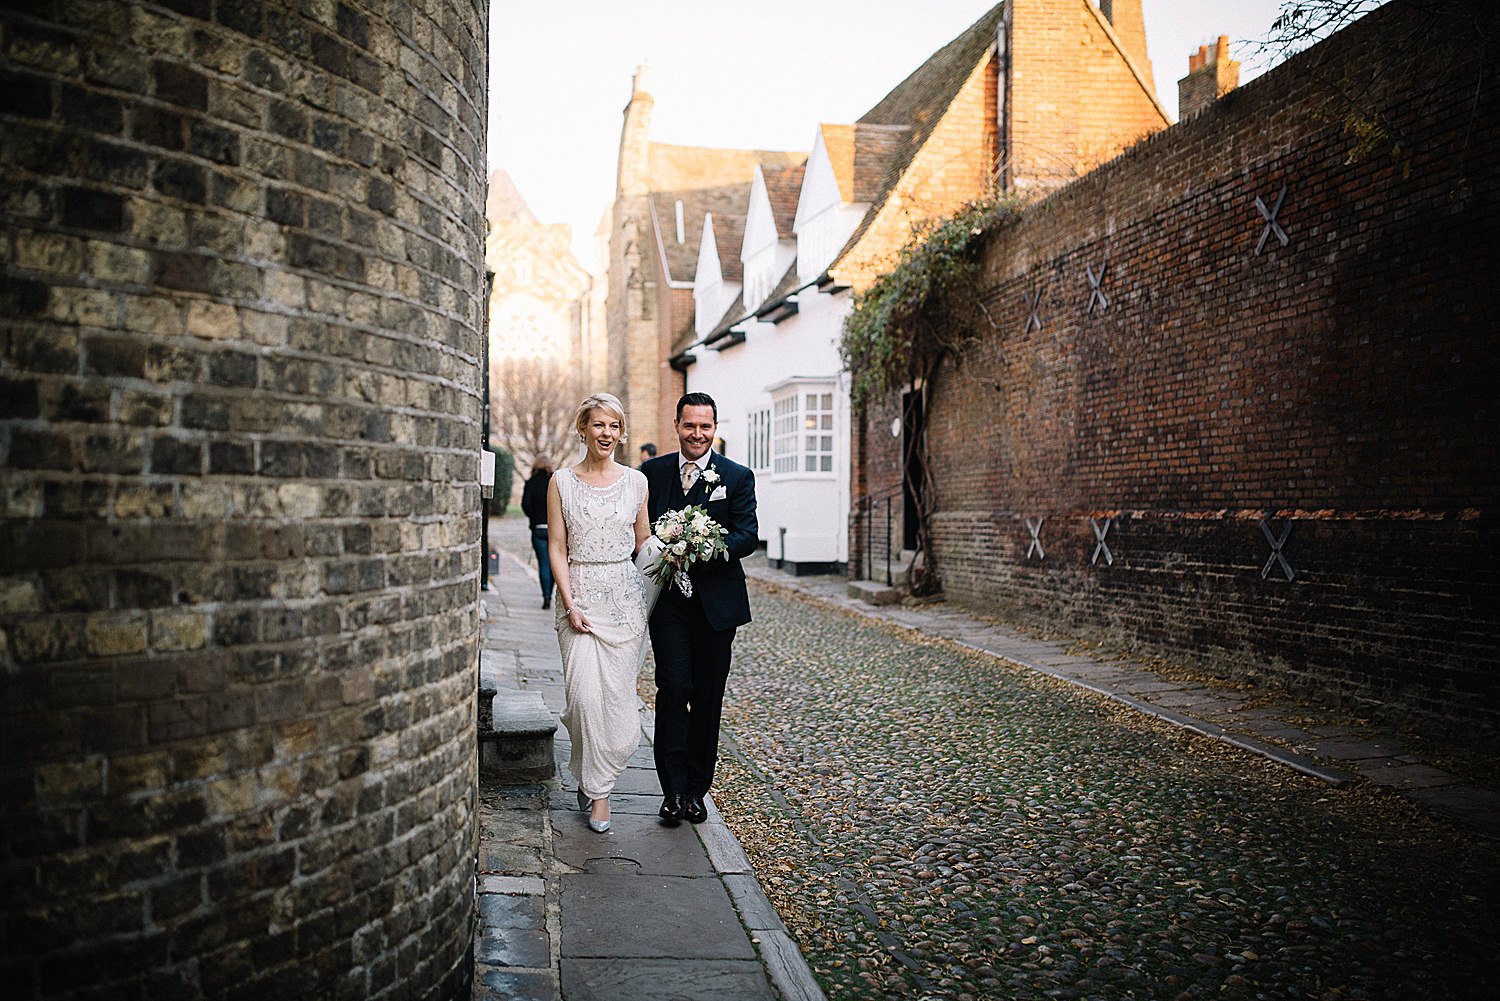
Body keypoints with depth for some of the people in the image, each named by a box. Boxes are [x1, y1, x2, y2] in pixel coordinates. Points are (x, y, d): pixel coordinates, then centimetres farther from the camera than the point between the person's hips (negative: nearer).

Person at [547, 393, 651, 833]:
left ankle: (595, 782, 16)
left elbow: (643, 543, 12)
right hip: (579, 594, -1)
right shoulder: (562, 482, 3)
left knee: (617, 695, -1)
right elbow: (557, 548, 0)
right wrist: (570, 604, -9)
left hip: (625, 596, 2)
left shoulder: (635, 481, 7)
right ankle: (596, 787, 10)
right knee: (585, 694, -9)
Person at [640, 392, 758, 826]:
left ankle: (696, 789, 19)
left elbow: (746, 536, -6)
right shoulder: (651, 473, 7)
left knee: (708, 696, 6)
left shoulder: (737, 477, 3)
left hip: (716, 601, 0)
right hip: (668, 599, 0)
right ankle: (673, 789, -2)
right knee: (673, 687, -10)